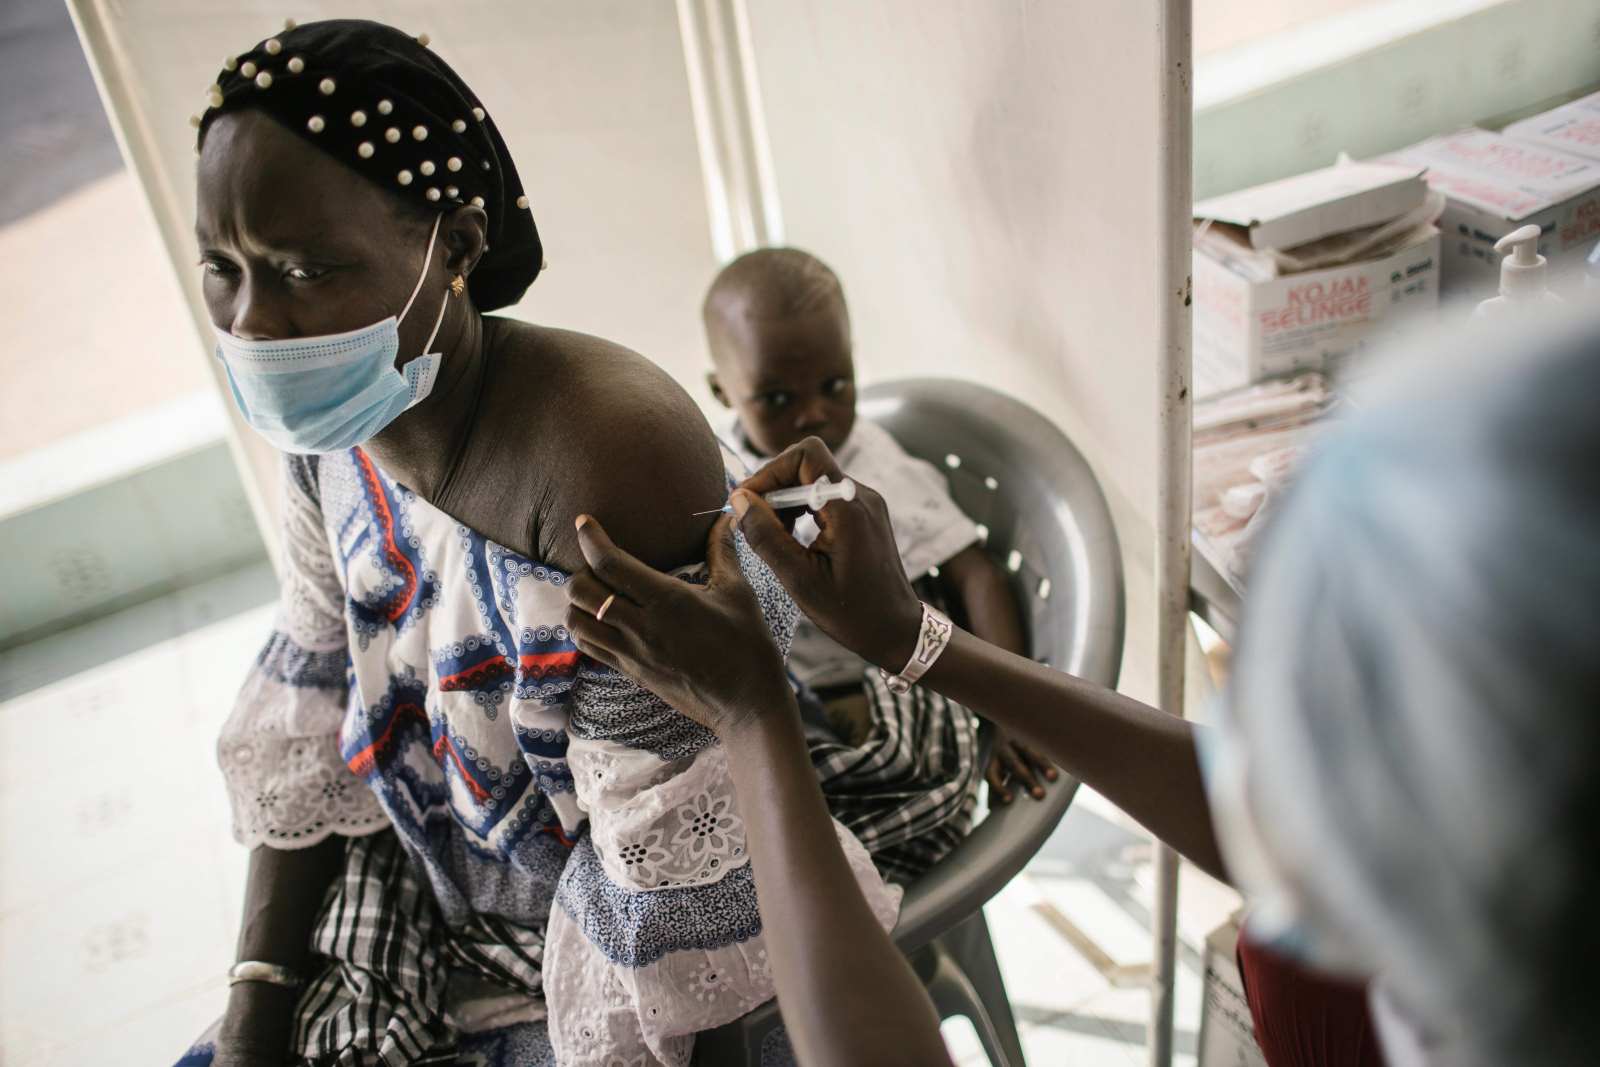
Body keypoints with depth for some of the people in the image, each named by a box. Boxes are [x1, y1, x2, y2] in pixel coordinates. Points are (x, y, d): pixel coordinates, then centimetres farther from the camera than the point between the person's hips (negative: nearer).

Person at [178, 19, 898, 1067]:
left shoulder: (610, 459, -34)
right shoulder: (336, 432, -9)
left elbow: (676, 860, -27)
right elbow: (309, 716, 1)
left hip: (626, 978, -6)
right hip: (435, 906, 6)